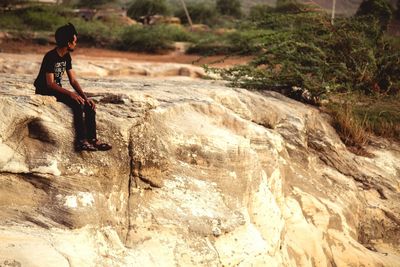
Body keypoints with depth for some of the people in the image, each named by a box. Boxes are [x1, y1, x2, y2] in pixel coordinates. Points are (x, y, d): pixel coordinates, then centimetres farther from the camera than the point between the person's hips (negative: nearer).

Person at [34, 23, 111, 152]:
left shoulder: (66, 57, 7)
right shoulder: (51, 57, -20)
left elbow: (73, 80, 7)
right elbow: (50, 83, -25)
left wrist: (85, 97, -5)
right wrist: (70, 93, -33)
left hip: (57, 90, 9)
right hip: (45, 91, -9)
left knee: (89, 105, -7)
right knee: (77, 104, -28)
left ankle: (92, 139, -9)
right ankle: (81, 140, -27)